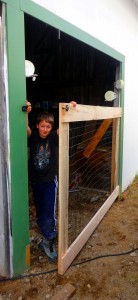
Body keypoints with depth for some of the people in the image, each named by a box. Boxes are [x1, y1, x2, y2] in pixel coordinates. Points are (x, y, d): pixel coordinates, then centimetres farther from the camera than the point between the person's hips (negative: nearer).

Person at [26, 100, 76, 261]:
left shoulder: (54, 137, -9)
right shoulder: (33, 136, -7)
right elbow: (26, 128, -27)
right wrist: (26, 113, -46)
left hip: (50, 180, -2)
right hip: (35, 180, 3)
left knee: (49, 212, -6)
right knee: (39, 212, 16)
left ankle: (48, 241, 9)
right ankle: (47, 237, 37)